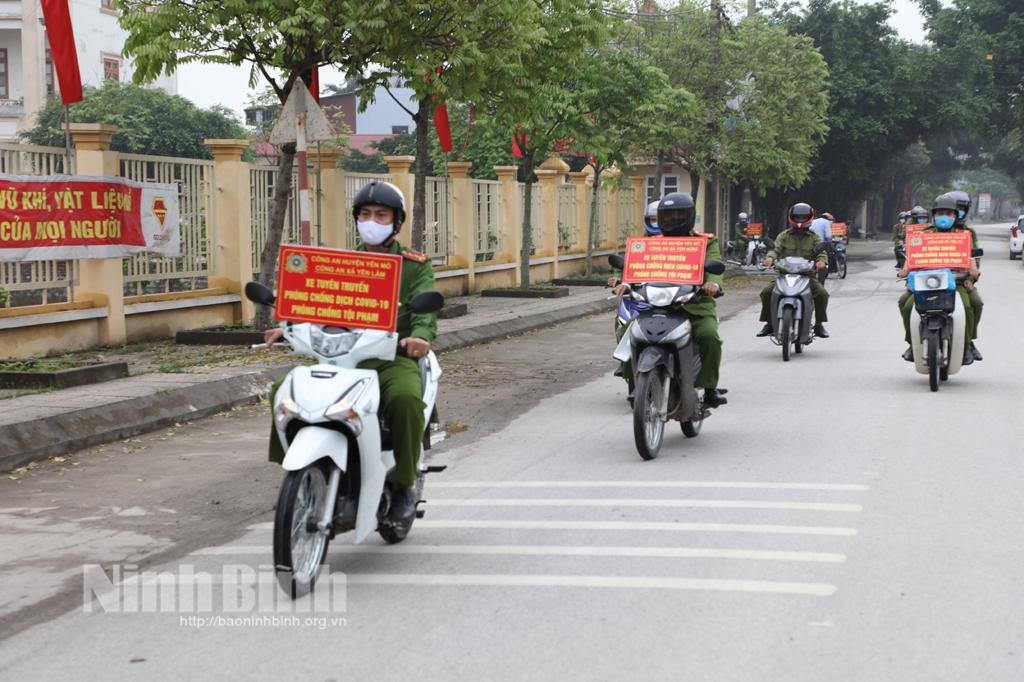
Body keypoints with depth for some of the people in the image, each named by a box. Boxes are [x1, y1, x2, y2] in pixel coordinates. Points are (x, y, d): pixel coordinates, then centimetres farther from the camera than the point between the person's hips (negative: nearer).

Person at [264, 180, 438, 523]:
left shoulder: (415, 265, 9)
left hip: (394, 357, -3)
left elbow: (426, 306, -8)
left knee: (406, 398, -37)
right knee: (284, 390, -19)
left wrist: (420, 336, -33)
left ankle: (405, 485, -18)